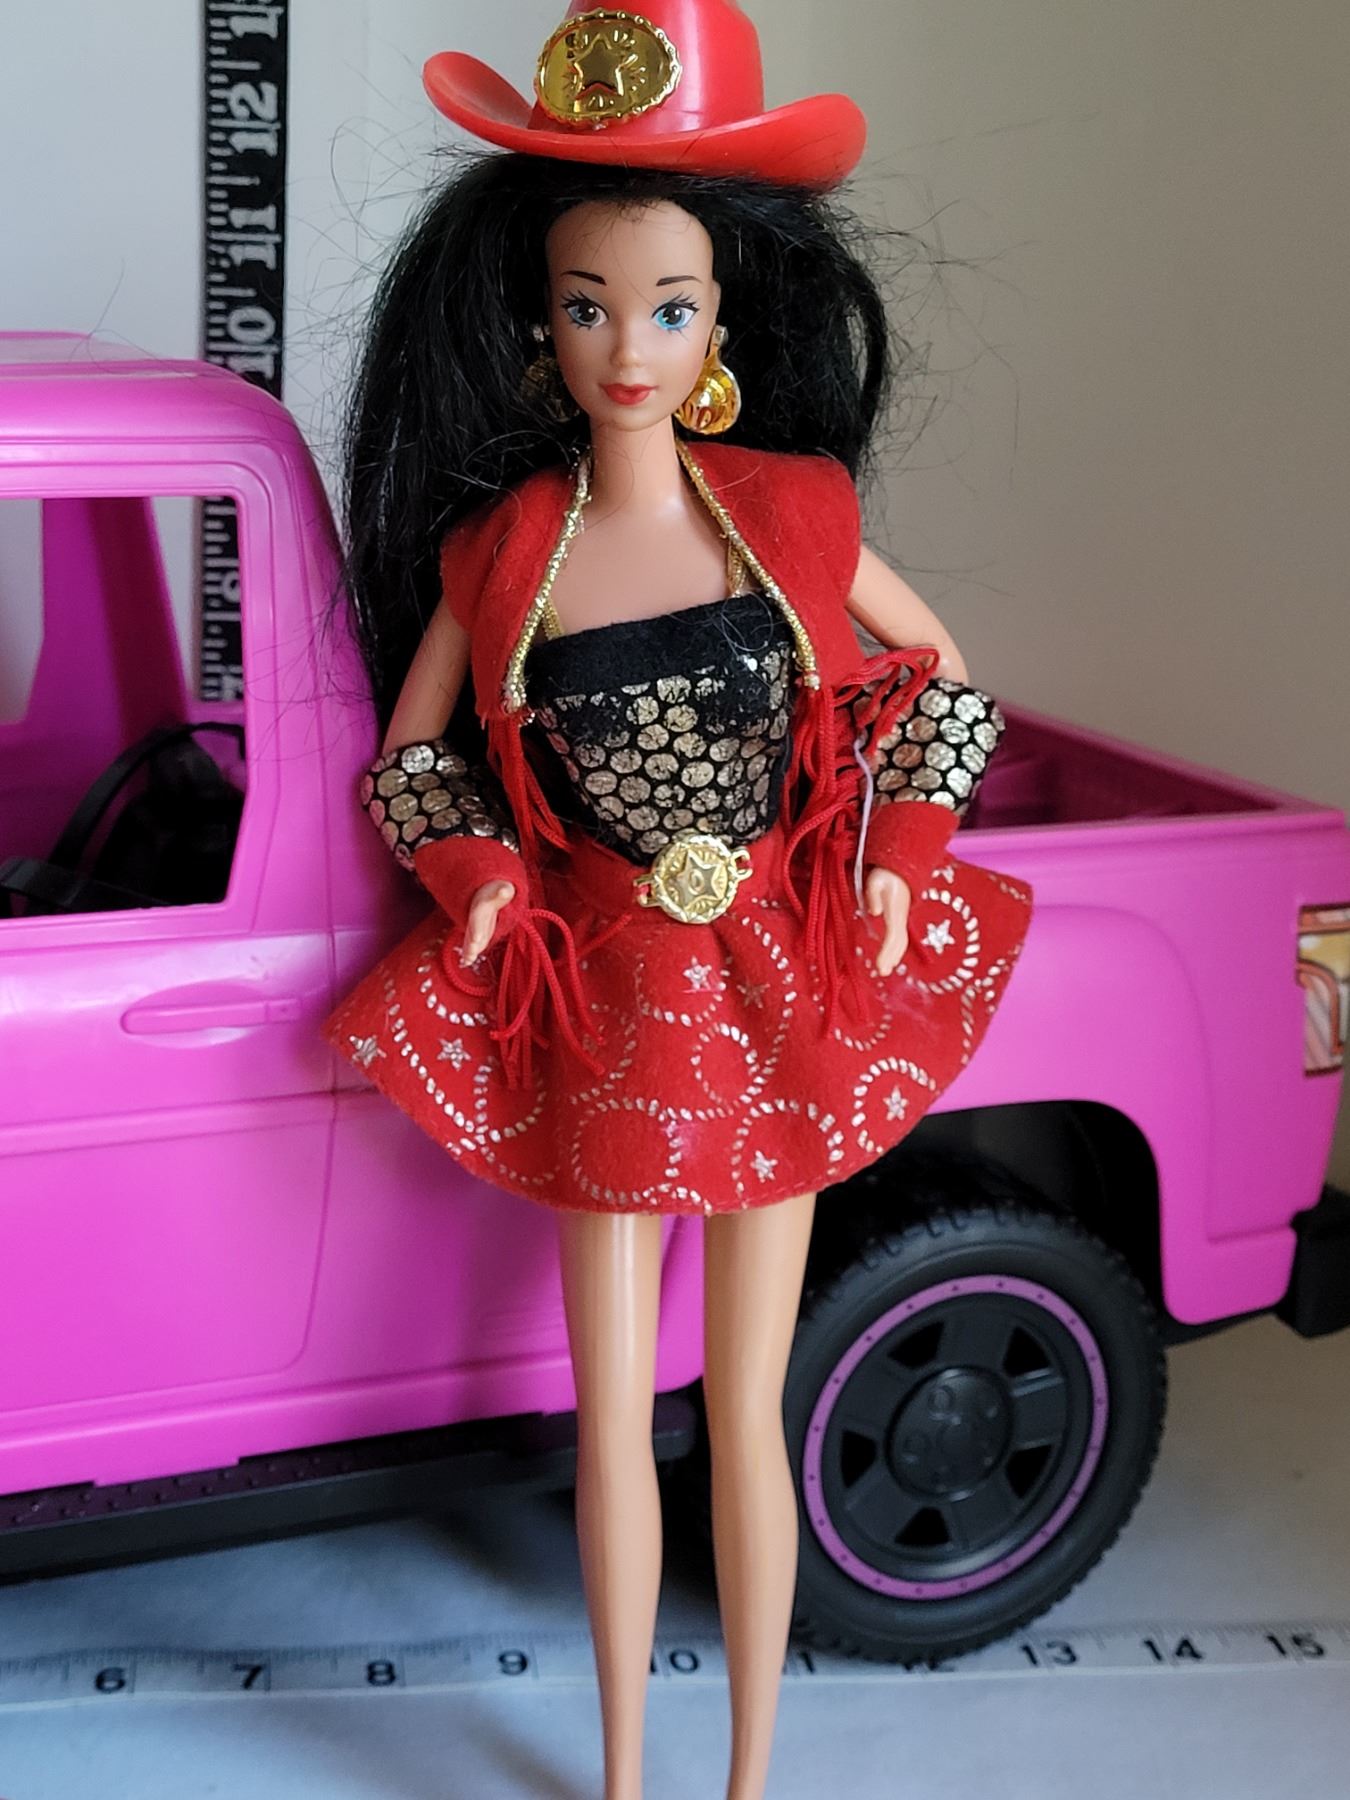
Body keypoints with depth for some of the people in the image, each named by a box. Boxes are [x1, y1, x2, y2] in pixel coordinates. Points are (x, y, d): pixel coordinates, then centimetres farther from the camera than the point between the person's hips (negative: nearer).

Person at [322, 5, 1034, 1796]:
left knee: (746, 1416, 9)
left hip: (781, 995, 0)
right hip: (602, 1008, 1)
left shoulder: (793, 512, -7)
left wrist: (905, 865, -2)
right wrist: (483, 873, -8)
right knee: (613, 1420, 9)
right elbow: (410, 754, 9)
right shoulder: (498, 552, -6)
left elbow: (943, 680, 8)